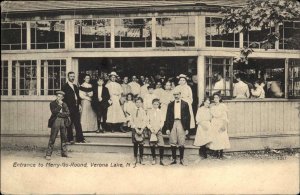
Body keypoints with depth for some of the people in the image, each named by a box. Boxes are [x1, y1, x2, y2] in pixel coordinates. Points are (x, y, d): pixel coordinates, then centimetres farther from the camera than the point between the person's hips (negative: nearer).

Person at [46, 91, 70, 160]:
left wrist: (59, 114, -7)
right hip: (55, 121, -4)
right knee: (52, 138, -7)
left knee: (64, 138, 8)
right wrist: (59, 105, -13)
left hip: (63, 121, 4)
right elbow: (54, 112, -13)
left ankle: (64, 153, 16)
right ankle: (48, 154, -5)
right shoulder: (52, 103, 2)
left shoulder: (64, 104, 14)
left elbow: (68, 113, 4)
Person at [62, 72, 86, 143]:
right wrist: (66, 107, -13)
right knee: (69, 124, 1)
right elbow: (64, 98, -8)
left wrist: (79, 104, 9)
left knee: (78, 124, 4)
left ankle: (80, 138, 7)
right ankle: (70, 139, 8)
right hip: (69, 108, -6)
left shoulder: (75, 86, 18)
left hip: (76, 108, 6)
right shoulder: (65, 86, -4)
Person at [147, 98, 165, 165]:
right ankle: (154, 159, 15)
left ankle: (161, 160, -7)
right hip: (151, 130, 1)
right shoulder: (149, 112, 7)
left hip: (158, 130, -1)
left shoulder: (160, 112, 5)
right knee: (152, 145, 2)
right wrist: (150, 128, -9)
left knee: (161, 145, -12)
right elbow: (147, 122, 6)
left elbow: (162, 122, 1)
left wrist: (157, 129, -10)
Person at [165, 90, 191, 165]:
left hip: (181, 124, -2)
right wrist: (167, 128, 2)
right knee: (173, 143, 2)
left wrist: (187, 128, -2)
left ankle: (181, 159, 8)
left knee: (181, 143, -1)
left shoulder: (185, 104, 5)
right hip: (173, 124, 2)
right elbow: (168, 117, 10)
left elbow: (188, 116, 4)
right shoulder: (170, 104, 11)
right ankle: (174, 159, 10)